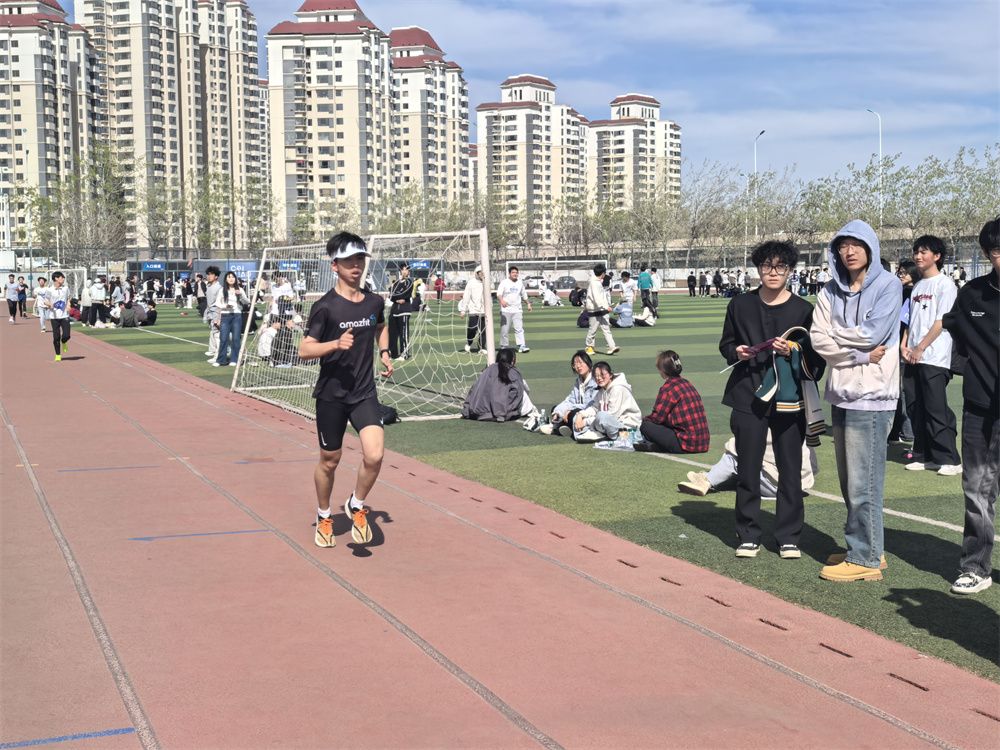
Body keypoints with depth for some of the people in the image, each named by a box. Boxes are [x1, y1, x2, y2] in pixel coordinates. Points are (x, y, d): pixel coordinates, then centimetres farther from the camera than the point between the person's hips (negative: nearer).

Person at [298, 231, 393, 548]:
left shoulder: (374, 302, 3)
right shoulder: (325, 306, -12)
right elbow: (304, 350, -15)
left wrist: (384, 352, 11)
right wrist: (336, 344, -29)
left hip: (365, 393, 3)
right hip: (331, 394, -3)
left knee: (374, 455, -16)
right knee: (329, 460, 11)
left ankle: (356, 506, 11)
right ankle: (324, 517, 36)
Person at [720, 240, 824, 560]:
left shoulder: (803, 309, 1)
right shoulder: (741, 305, 5)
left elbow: (817, 356, 3)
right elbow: (725, 343, 15)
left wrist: (794, 350, -15)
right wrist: (736, 352, -6)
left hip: (789, 400, -1)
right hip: (749, 398, 1)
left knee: (790, 470, 3)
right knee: (748, 469, 4)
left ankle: (788, 537, 14)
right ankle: (748, 535, 16)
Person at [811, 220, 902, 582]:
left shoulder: (888, 285, -4)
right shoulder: (831, 291, 11)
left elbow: (871, 334, -15)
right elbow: (819, 339, 0)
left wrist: (834, 334, -1)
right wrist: (859, 354, -11)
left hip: (871, 395, -6)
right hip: (841, 393, 6)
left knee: (863, 482, -5)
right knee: (849, 480, 13)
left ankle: (865, 559, 2)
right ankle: (864, 548, 24)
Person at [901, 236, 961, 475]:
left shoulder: (945, 284, -5)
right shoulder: (918, 286, 18)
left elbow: (941, 322, -11)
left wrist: (920, 348, -13)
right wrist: (904, 344, 6)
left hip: (934, 358, -8)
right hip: (912, 358, 8)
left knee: (936, 409, -9)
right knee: (915, 408, 8)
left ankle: (949, 459, -3)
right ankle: (924, 456, 17)